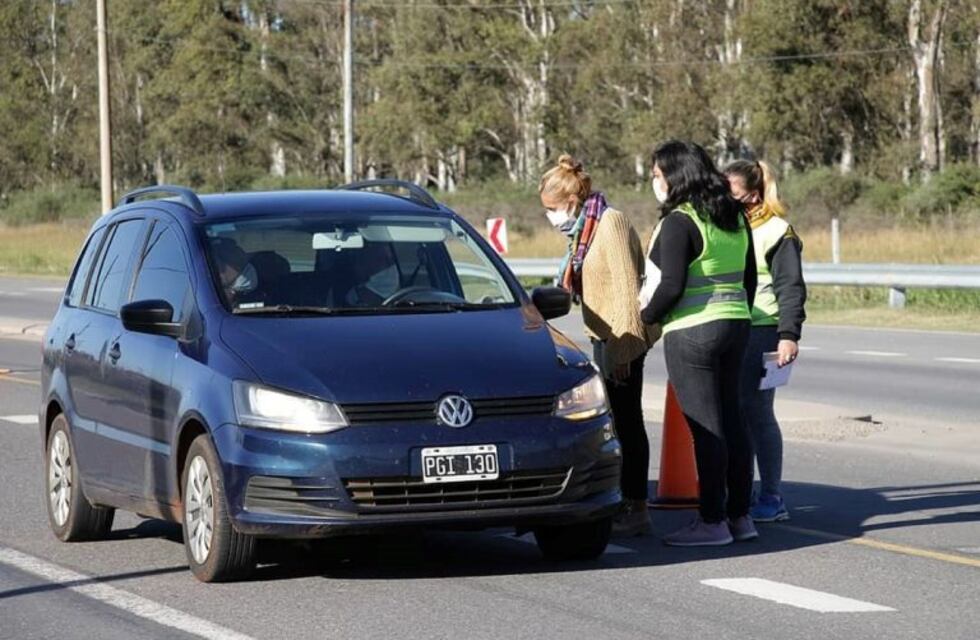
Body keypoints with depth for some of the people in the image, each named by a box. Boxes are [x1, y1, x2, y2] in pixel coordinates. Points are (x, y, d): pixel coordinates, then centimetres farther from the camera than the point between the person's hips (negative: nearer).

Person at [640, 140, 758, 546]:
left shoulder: (679, 222, -14)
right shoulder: (734, 217, 11)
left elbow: (671, 286, -19)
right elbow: (749, 278, 16)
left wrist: (646, 317, -3)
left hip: (692, 331, -8)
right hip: (735, 325, 8)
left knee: (705, 427, -5)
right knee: (732, 421, 12)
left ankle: (712, 521, -2)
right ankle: (740, 516, 16)